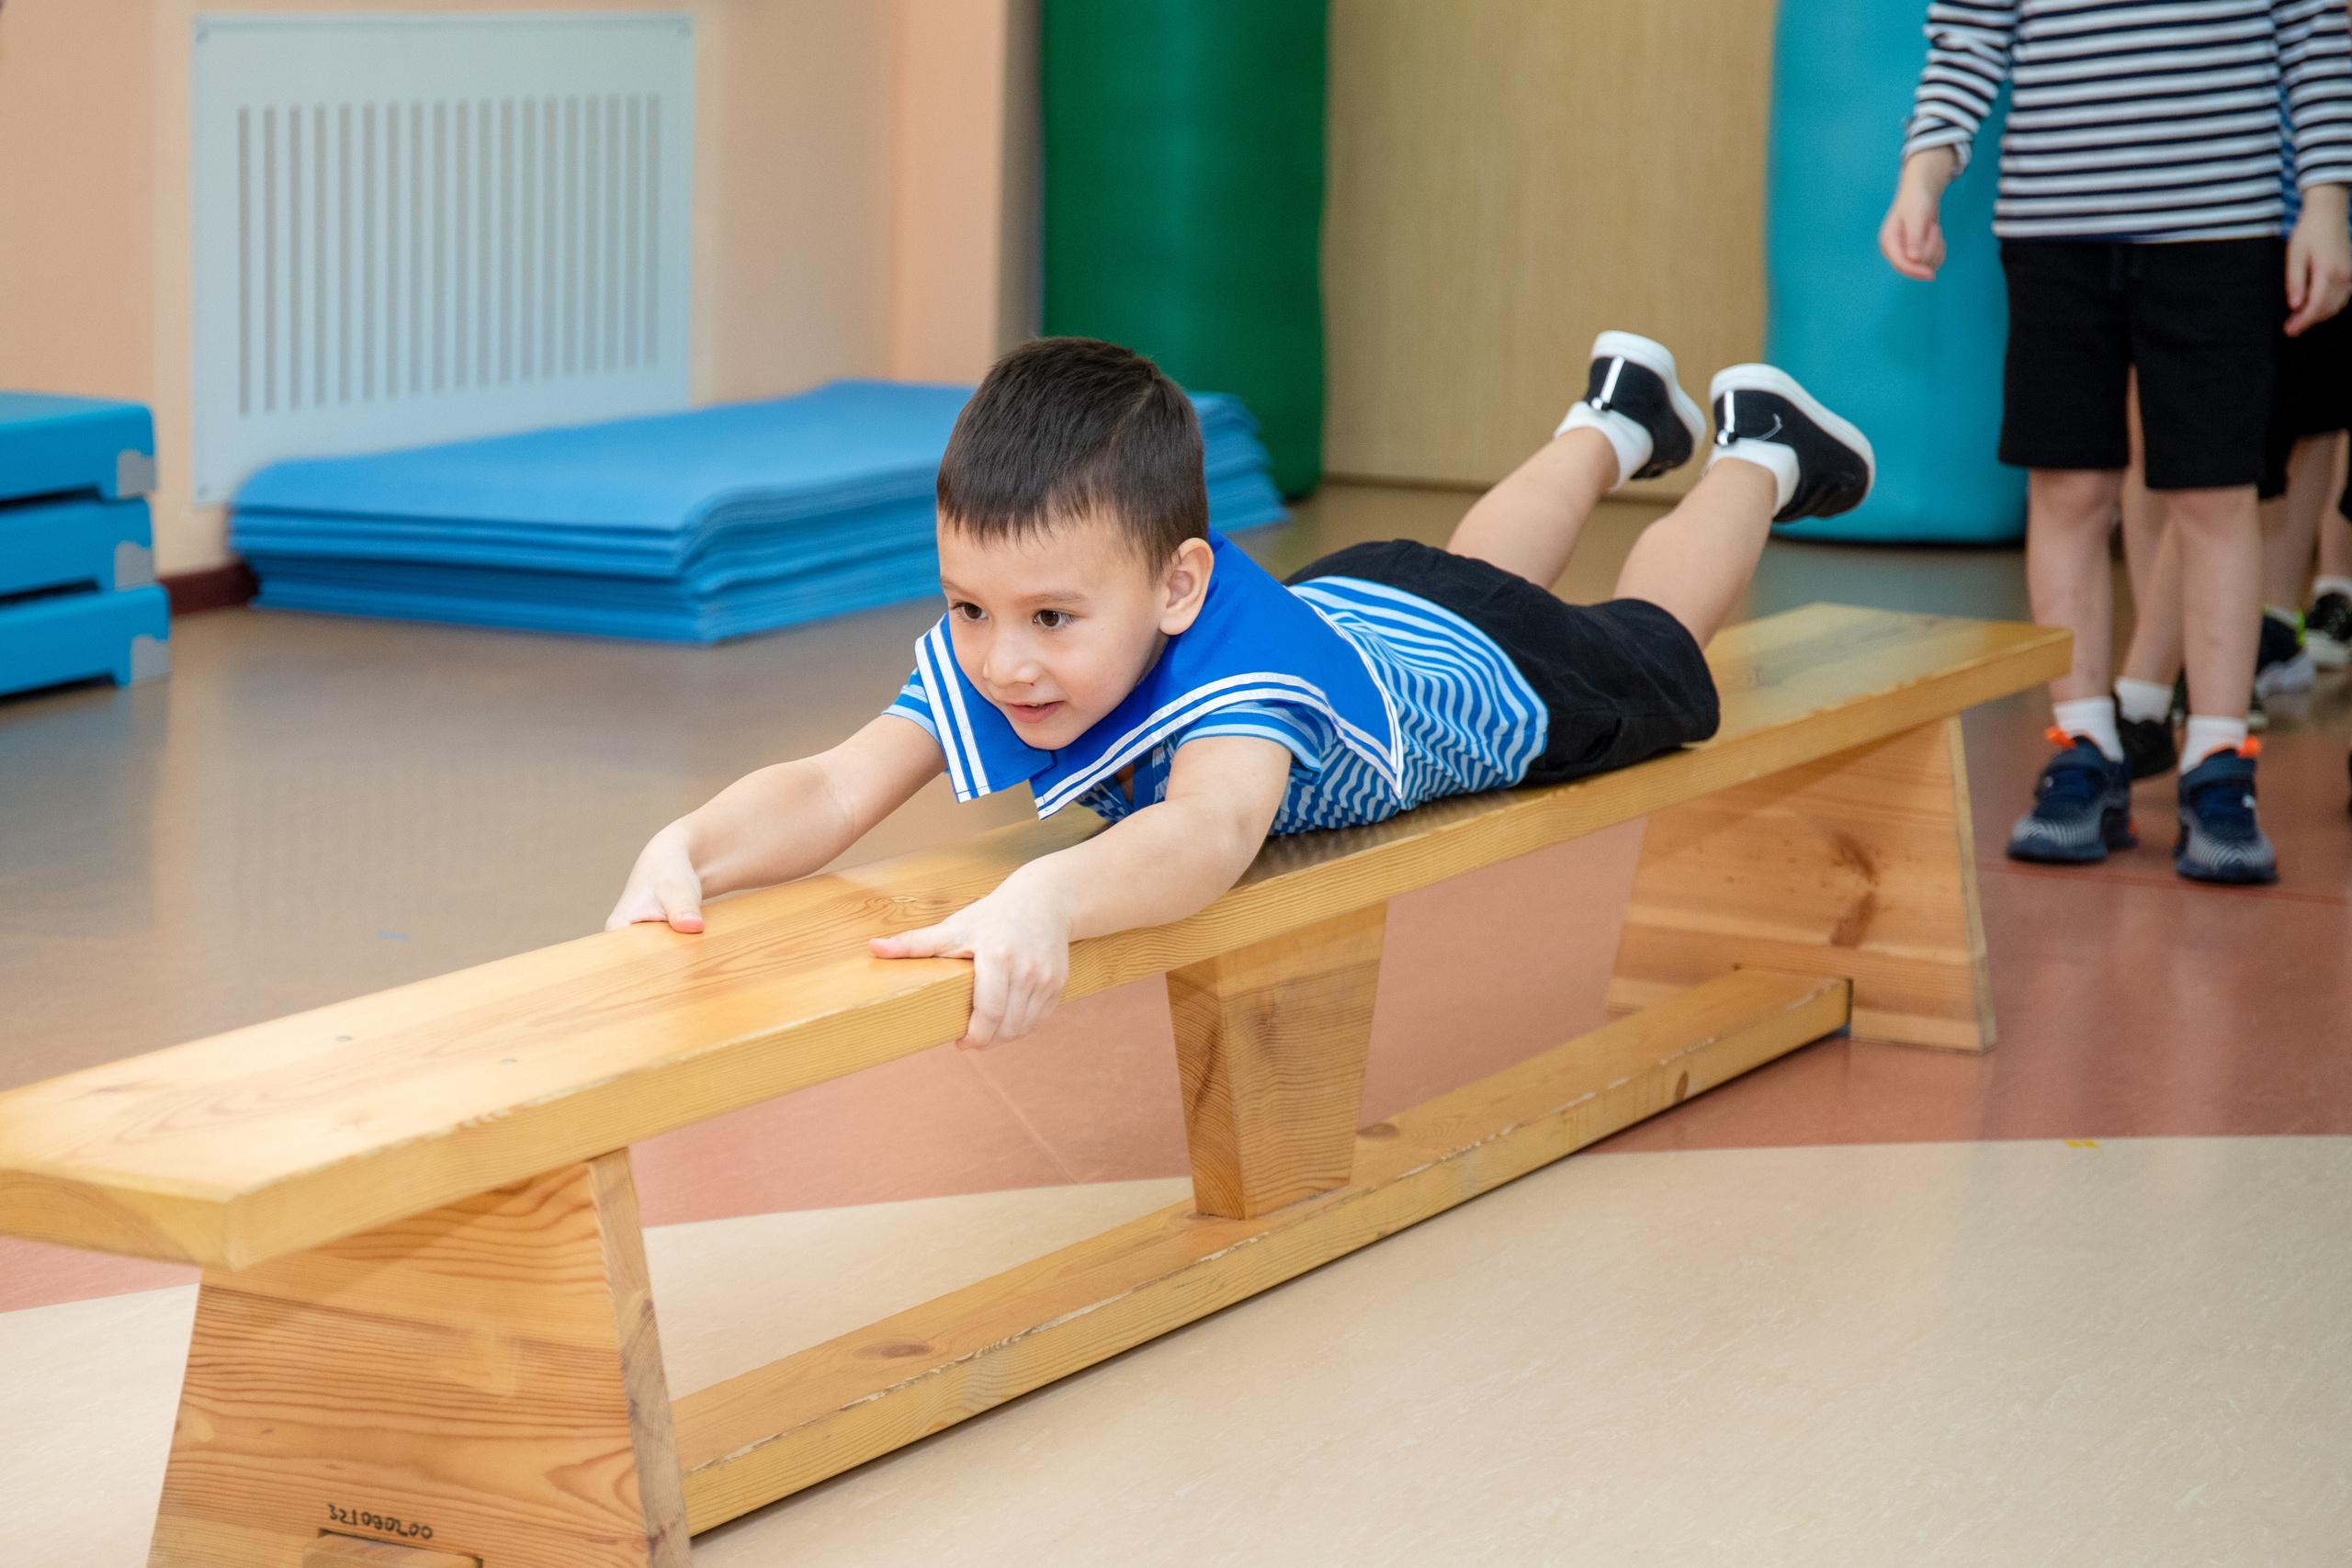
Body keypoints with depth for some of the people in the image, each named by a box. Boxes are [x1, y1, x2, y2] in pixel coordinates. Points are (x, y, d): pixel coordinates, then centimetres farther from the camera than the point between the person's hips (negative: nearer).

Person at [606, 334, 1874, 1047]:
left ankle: (1758, 453, 57)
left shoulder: (1236, 654, -55)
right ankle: (1610, 424, 67)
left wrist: (1043, 900, -95)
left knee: (1650, 642, 29)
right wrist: (687, 849, -68)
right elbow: (833, 792, -47)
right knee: (1474, 560, 39)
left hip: (1498, 673, -5)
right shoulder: (979, 662, -39)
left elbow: (1210, 833, -75)